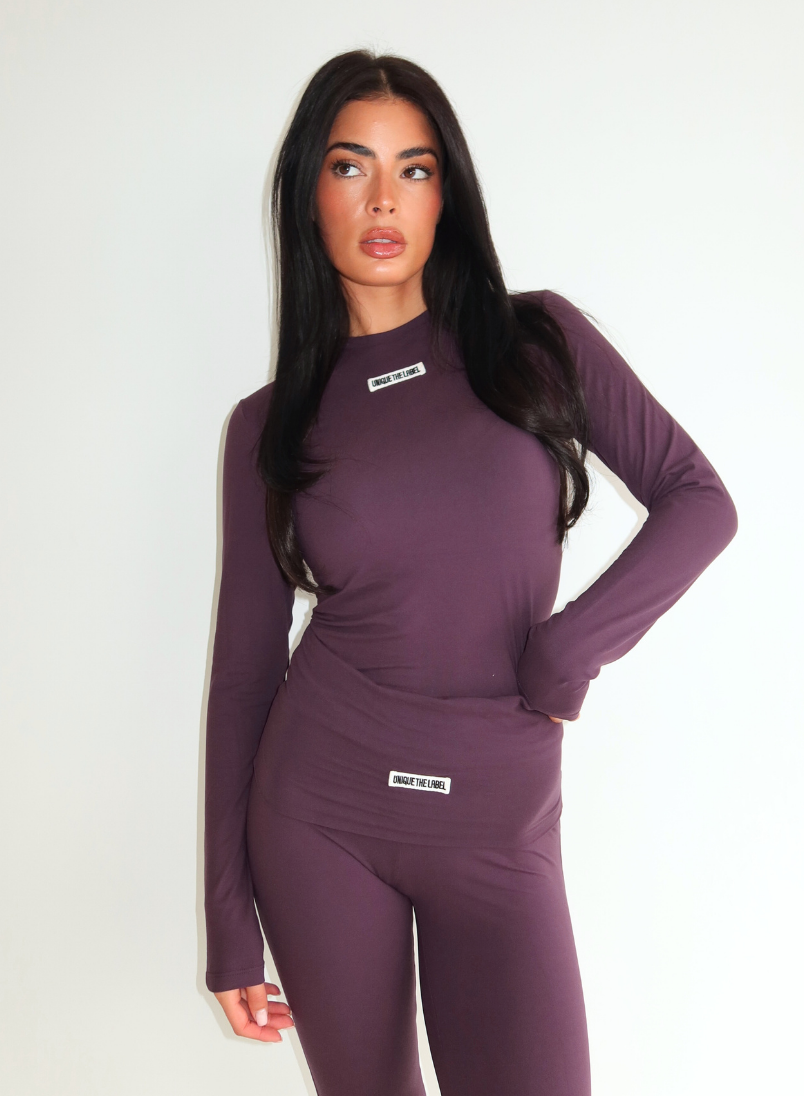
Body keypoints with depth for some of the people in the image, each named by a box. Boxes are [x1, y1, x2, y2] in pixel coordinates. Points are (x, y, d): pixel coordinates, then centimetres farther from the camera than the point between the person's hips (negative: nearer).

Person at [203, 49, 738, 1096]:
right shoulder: (271, 424, 2)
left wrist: (566, 653, -12)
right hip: (319, 811, 1)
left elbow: (699, 501, 1)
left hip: (497, 826, 0)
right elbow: (246, 664, 3)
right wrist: (229, 919, 3)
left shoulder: (538, 340, 1)